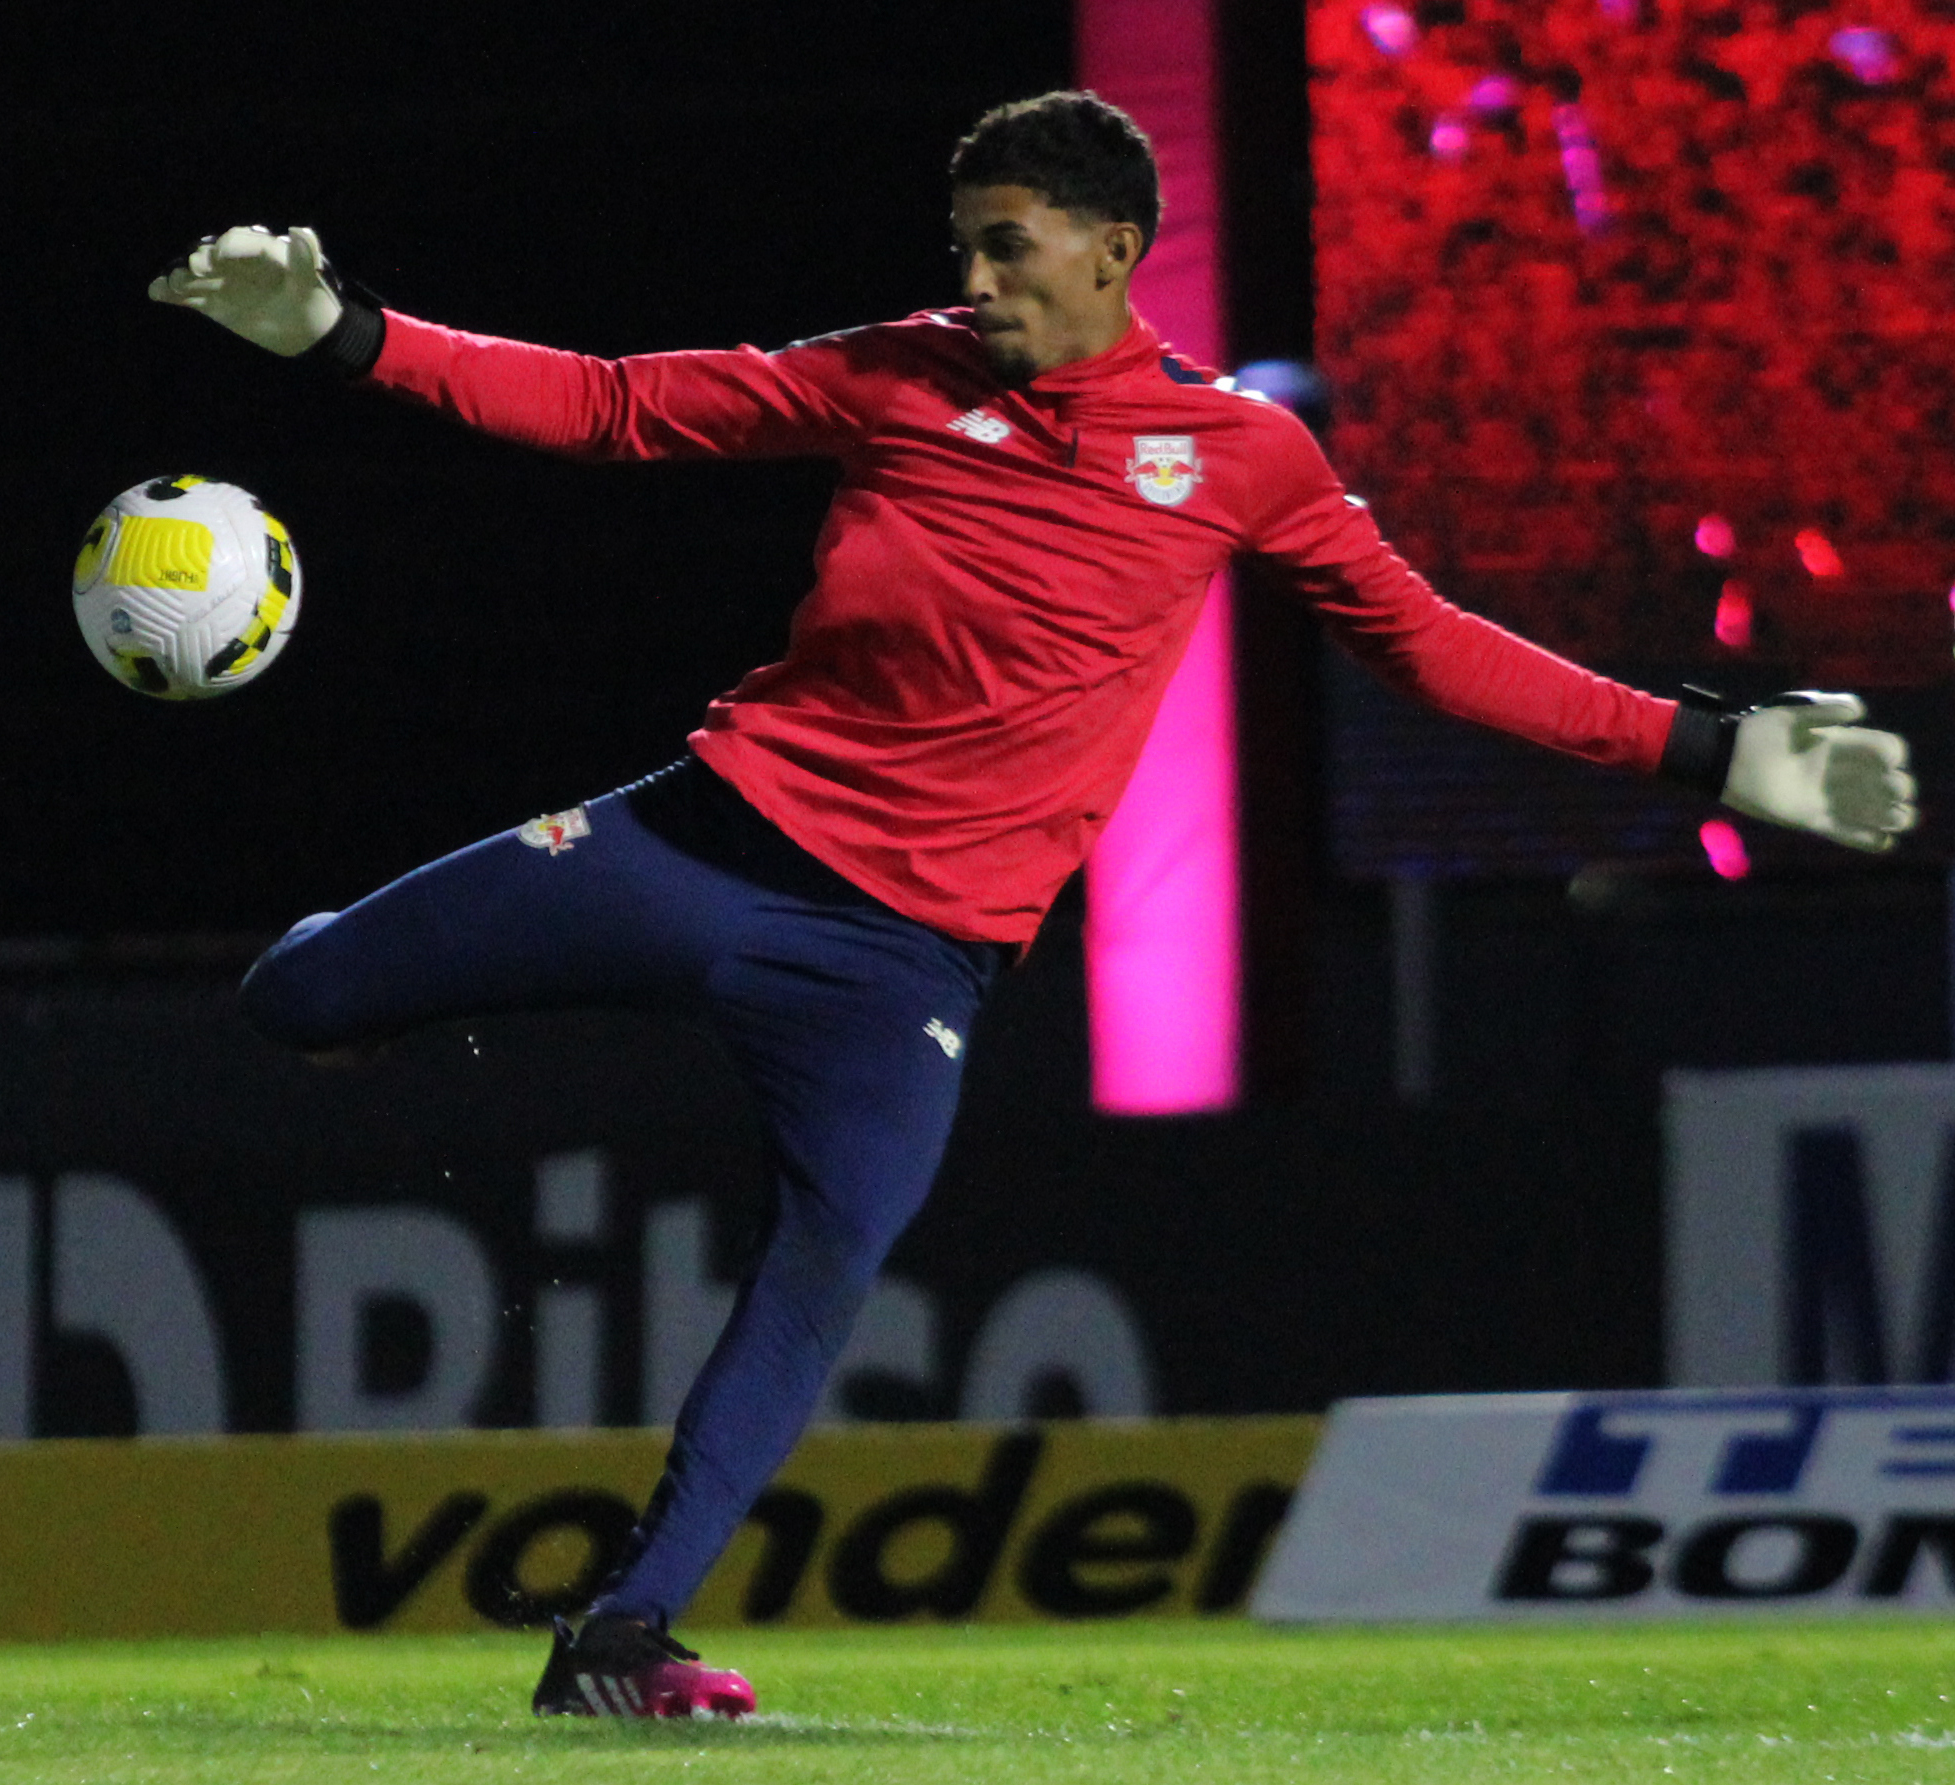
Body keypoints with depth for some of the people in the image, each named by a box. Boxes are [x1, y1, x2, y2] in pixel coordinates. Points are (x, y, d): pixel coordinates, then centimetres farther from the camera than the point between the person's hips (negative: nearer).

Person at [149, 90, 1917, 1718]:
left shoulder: (1240, 454, 2)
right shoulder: (900, 377, 3)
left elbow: (1426, 640, 8)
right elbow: (615, 406, 6)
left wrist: (1710, 753, 1)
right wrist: (347, 333, -2)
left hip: (908, 947, -1)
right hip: (713, 827, 1)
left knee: (826, 1272, -17)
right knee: (300, 997, -1)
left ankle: (623, 1632, -8)